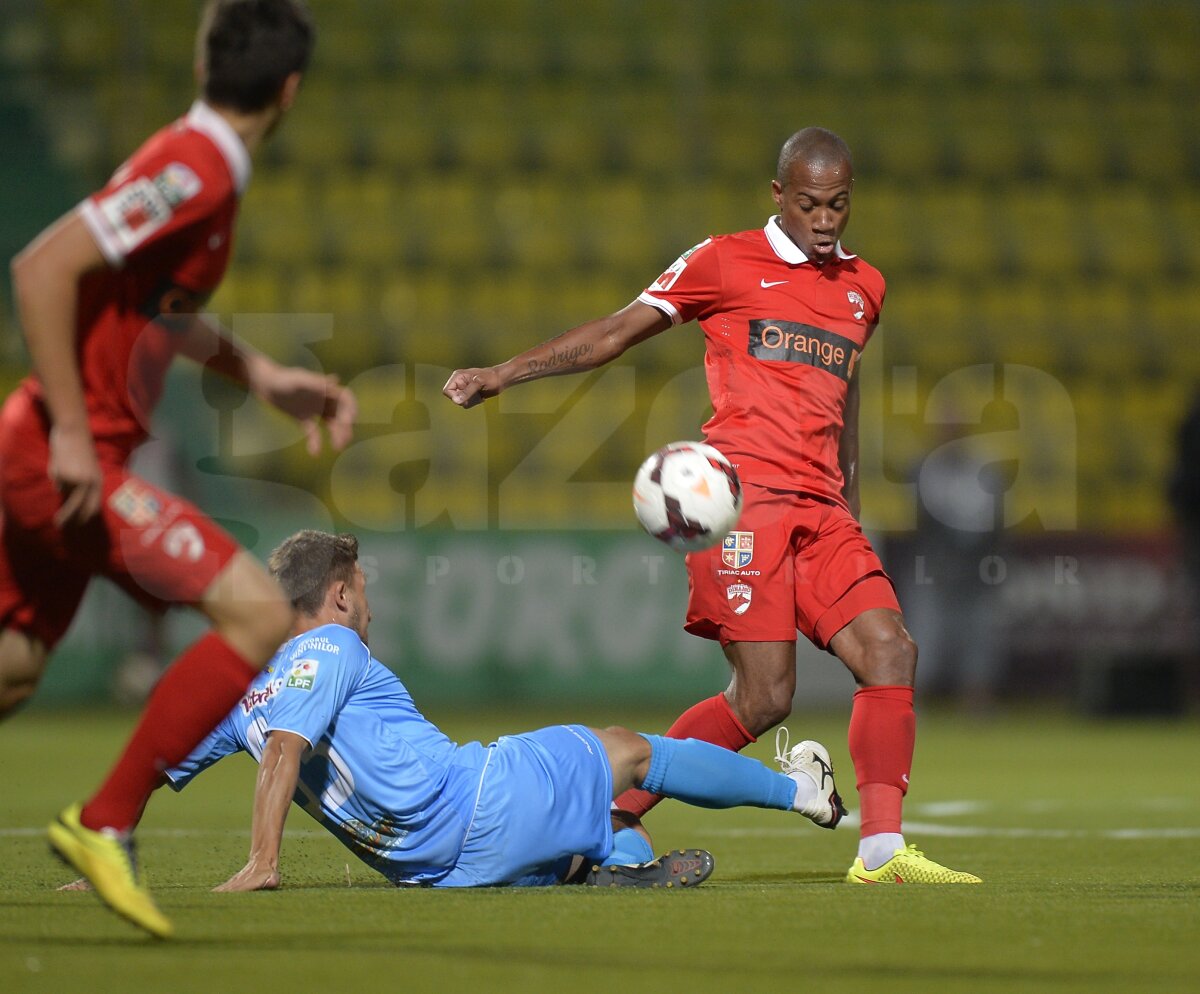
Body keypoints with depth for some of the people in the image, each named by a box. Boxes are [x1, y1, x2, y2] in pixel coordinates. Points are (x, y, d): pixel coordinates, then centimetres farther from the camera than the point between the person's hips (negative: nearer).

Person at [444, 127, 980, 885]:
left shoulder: (863, 287, 20)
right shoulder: (725, 263, 4)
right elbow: (613, 335, 6)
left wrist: (851, 510, 29)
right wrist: (501, 376, -1)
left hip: (821, 510, 6)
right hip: (744, 496, -6)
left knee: (890, 651, -11)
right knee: (765, 696, -14)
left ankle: (882, 850, -8)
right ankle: (612, 814, -1)